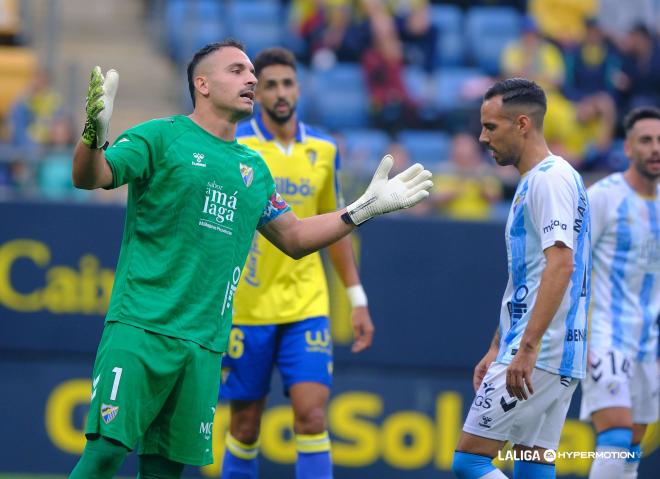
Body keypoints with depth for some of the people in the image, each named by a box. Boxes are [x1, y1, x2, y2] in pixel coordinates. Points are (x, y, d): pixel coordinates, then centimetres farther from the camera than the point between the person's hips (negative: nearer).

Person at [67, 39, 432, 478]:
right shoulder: (162, 136, 1)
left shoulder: (254, 168, 19)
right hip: (140, 327, -5)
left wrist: (366, 207, 24)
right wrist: (95, 134, -33)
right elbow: (91, 177, -11)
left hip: (205, 343, 6)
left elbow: (295, 238, 30)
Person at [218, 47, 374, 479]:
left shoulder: (323, 150, 6)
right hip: (246, 308, -2)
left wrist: (358, 300, 14)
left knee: (312, 412, -10)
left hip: (306, 303, 2)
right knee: (246, 422, 4)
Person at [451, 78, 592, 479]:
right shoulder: (532, 182, 20)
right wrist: (496, 351, 25)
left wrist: (527, 348, -28)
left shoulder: (550, 178, -12)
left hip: (540, 355, -10)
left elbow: (561, 265, -24)